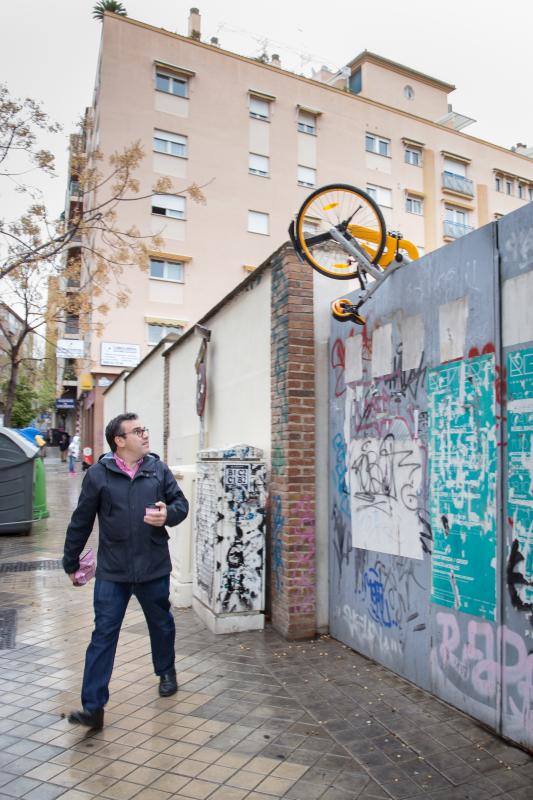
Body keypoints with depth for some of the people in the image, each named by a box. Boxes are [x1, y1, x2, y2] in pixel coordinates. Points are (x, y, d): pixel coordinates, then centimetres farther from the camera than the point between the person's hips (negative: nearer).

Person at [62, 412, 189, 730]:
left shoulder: (159, 469, -1)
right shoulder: (98, 474, -6)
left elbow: (181, 502, 6)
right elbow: (81, 521, 2)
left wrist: (168, 515, -18)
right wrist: (71, 562, 8)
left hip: (154, 568, 2)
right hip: (112, 572, -2)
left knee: (162, 625, 20)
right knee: (104, 635, 1)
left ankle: (167, 672, 46)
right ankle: (93, 707, 11)